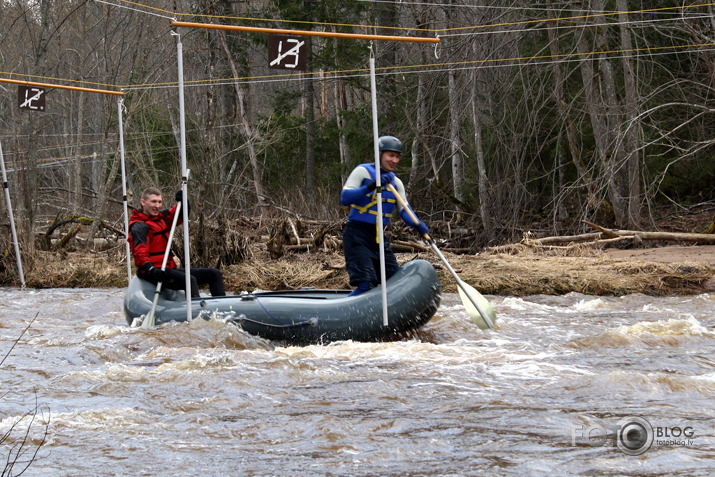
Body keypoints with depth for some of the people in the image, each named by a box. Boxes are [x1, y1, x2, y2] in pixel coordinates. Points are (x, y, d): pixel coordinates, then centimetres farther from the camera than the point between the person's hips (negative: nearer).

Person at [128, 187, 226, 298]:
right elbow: (140, 251, -24)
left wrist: (183, 202, -1)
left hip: (169, 269, 10)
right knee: (189, 280, -36)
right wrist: (150, 269, -41)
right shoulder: (139, 226, -10)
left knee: (214, 274, 7)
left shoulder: (161, 217, 17)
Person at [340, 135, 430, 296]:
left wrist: (417, 224, -17)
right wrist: (371, 187, -29)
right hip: (357, 234, -7)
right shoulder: (363, 171, -6)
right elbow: (345, 198, -17)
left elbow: (404, 210, 4)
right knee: (365, 283, -20)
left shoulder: (395, 182, 13)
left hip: (378, 237, 7)